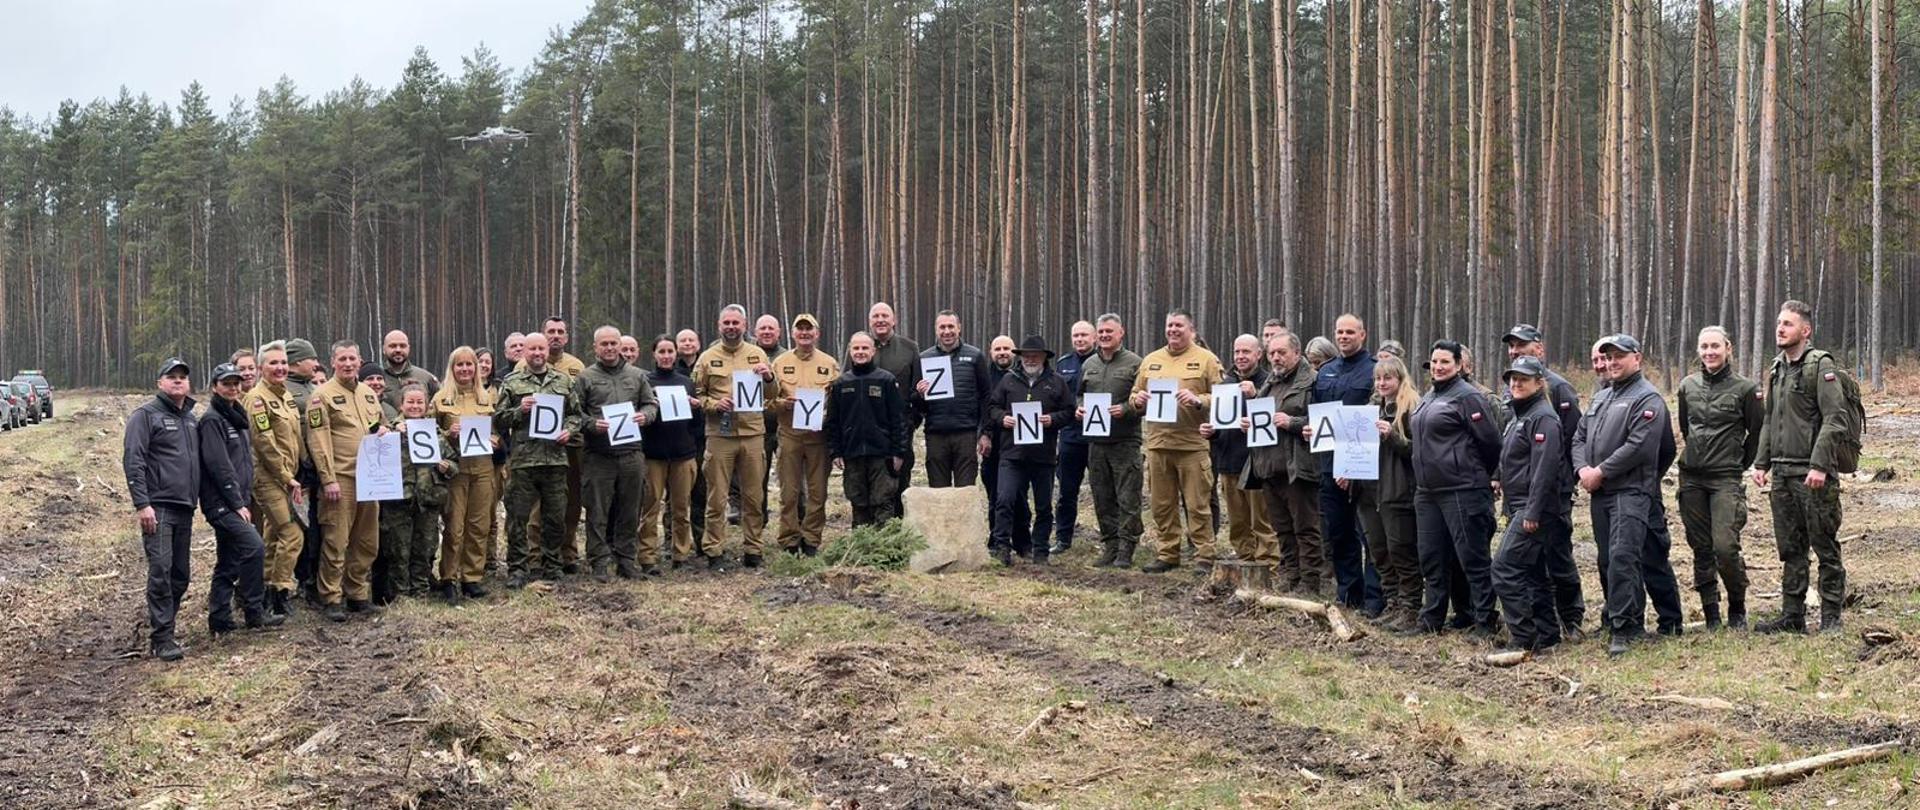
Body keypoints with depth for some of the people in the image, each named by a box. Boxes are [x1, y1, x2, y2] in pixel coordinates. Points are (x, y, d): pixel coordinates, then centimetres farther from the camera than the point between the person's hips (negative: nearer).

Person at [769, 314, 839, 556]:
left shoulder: (830, 364, 8)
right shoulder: (780, 363, 7)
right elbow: (768, 400, 7)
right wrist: (781, 404, -13)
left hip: (819, 435, 1)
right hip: (789, 434, 0)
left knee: (817, 491, 3)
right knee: (789, 491, 0)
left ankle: (811, 539, 12)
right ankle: (789, 540, 8)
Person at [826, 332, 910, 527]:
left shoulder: (886, 380, 2)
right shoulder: (840, 384, 10)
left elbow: (898, 419, 0)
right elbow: (832, 421, 11)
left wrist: (898, 452, -5)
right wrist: (834, 452, 3)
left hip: (881, 454, -3)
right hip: (852, 455, 3)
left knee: (882, 503, -4)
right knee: (859, 505, 7)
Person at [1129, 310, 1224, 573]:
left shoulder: (1206, 360, 2)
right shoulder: (1150, 361, 16)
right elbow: (1135, 396, 22)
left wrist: (1198, 400, -19)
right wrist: (1138, 400, 0)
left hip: (1192, 444, -5)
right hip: (1157, 443, 5)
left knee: (1198, 505, -3)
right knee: (1162, 505, 9)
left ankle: (1204, 557, 2)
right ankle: (1167, 554, 18)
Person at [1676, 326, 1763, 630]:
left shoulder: (1745, 389, -4)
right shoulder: (1688, 386, 8)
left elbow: (1758, 433, 5)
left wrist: (1741, 465, 10)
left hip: (1726, 479, -4)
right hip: (1691, 479, 4)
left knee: (1725, 547, -14)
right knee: (1701, 548, 6)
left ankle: (1737, 609, 7)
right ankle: (1711, 614, 14)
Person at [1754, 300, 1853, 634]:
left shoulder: (1822, 366, -8)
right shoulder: (1776, 369, 16)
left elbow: (1835, 420, -15)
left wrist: (1819, 465, -22)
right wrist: (1761, 462, 13)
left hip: (1813, 473, -8)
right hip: (1782, 475, 8)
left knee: (1825, 547, 0)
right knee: (1790, 549, 11)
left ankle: (1831, 616, 6)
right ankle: (1792, 615, 18)